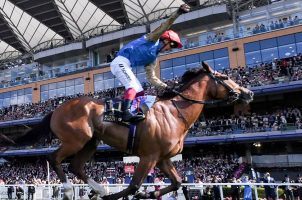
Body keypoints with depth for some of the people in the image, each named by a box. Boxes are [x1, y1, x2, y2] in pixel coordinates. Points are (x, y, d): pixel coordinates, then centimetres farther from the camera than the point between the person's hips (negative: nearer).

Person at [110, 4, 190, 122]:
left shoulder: (152, 59, 20)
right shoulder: (153, 40, 2)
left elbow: (151, 78, 16)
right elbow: (163, 27, -14)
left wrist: (166, 87, 8)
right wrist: (177, 13, -23)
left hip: (123, 65, 10)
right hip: (121, 61, -10)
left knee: (139, 92, 8)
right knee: (133, 86, -26)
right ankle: (126, 113, -38)